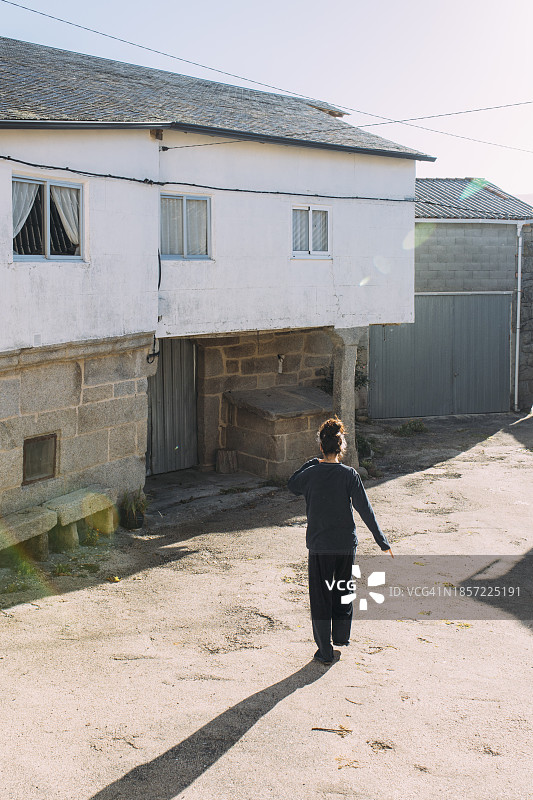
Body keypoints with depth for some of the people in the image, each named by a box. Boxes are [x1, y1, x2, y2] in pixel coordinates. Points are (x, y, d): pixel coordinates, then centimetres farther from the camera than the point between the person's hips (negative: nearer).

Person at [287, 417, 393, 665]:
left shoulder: (310, 474, -8)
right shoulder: (349, 474, -10)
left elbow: (292, 486, 15)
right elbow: (365, 510, -10)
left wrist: (313, 463, 13)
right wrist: (382, 541, -4)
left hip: (319, 546, -1)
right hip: (346, 543, 1)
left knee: (320, 597, 7)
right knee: (343, 592, 21)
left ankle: (325, 650, 10)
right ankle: (341, 637, 35)